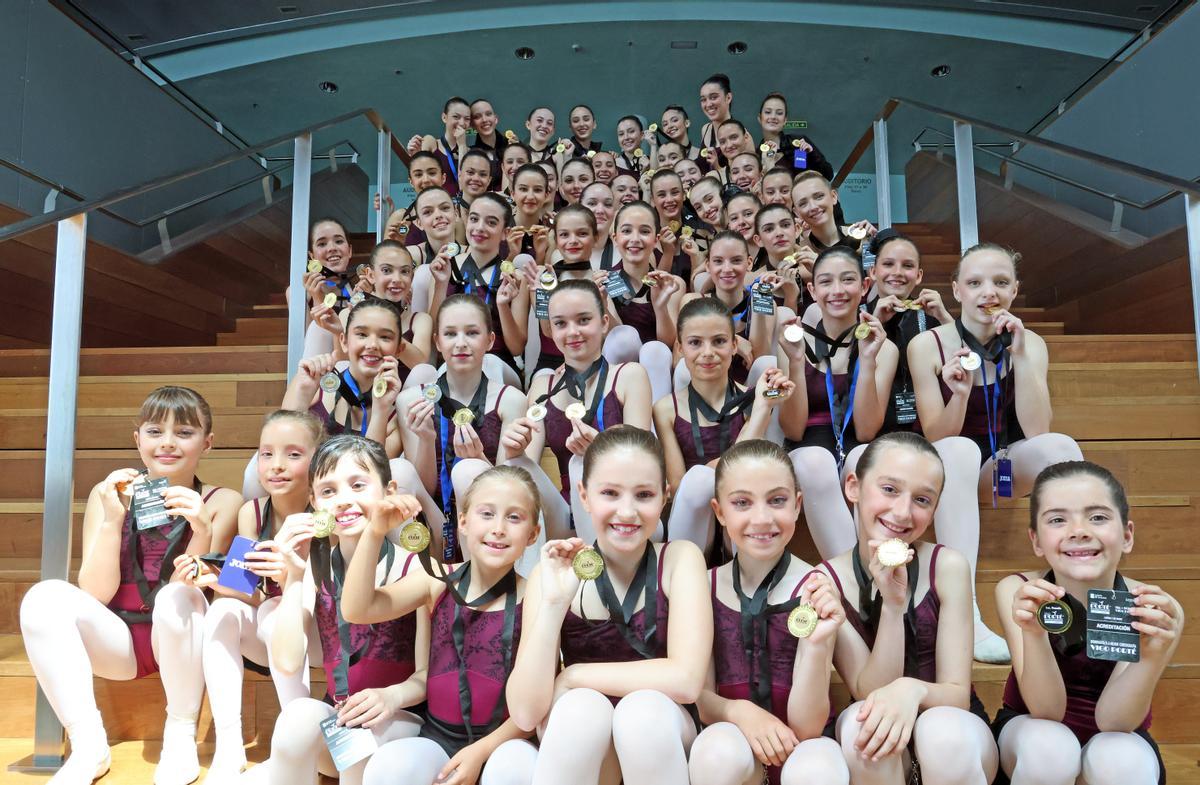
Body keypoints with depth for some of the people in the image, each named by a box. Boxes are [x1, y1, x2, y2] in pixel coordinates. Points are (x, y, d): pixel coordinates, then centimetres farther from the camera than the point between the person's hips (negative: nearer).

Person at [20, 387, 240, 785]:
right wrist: (112, 519, -21)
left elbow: (196, 588, -13)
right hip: (117, 640, 3)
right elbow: (95, 594, -8)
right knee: (45, 596, -23)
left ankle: (181, 736, -13)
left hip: (180, 639, -2)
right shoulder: (108, 493, -1)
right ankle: (88, 745, -15)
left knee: (177, 597, -34)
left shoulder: (221, 502, -6)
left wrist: (202, 529, -31)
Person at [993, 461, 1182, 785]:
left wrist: (1153, 657, -42)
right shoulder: (1017, 591, -21)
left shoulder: (1156, 610, -20)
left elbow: (1112, 720, -24)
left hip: (1118, 742, 0)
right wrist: (1033, 633, -44)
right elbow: (1046, 711, -25)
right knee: (1049, 747, -33)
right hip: (1031, 732, 0)